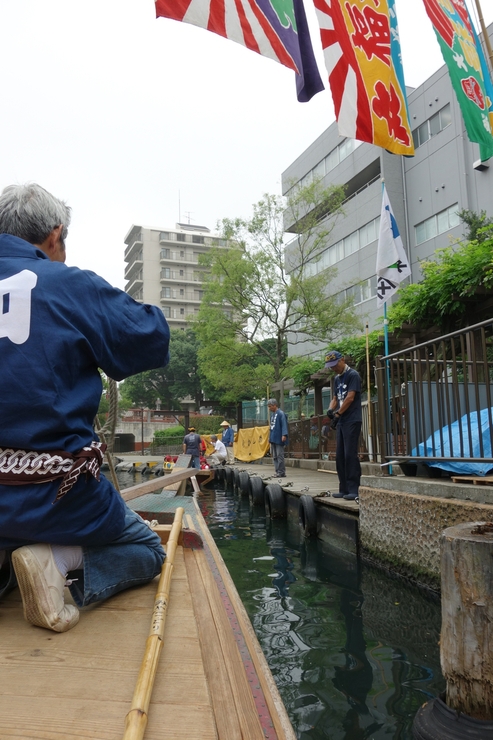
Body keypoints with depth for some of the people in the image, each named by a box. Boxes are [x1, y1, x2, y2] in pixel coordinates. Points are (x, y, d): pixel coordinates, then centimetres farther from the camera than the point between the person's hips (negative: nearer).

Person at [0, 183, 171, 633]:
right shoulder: (73, 285, -11)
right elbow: (153, 342, -8)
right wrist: (115, 308, 10)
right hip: (51, 491, -6)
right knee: (147, 550, 19)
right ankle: (60, 566, -8)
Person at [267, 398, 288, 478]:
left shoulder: (281, 413, -9)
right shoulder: (272, 414, 16)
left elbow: (284, 425, -16)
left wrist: (284, 435, -25)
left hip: (279, 439, -9)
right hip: (273, 439, 9)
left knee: (280, 456, -6)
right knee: (274, 456, 10)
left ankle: (281, 472, -1)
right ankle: (278, 472, 16)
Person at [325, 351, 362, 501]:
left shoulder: (353, 375, -7)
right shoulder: (337, 379, 18)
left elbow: (350, 398, -15)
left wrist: (337, 414, -12)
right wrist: (330, 409, -4)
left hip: (352, 421, -9)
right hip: (341, 422, 9)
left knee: (350, 455, -10)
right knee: (340, 456, 8)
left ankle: (353, 490, -7)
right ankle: (344, 489, 15)